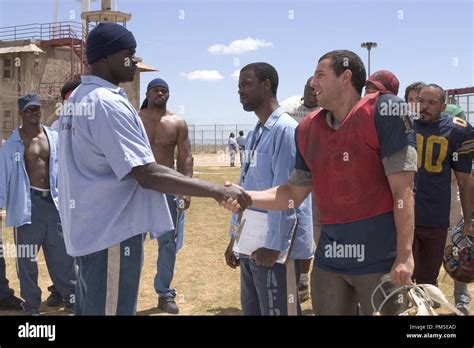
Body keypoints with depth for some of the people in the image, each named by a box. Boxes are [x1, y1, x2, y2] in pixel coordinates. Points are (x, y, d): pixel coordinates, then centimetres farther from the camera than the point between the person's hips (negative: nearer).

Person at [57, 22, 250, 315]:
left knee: (91, 307, 18)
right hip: (110, 231, -10)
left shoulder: (78, 98, 12)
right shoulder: (109, 103, -20)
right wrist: (217, 190, -26)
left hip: (87, 226, 10)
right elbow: (148, 175, -27)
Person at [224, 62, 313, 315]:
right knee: (251, 310, 17)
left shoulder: (285, 129, -14)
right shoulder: (254, 134, 13)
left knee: (276, 311, 1)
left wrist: (273, 245, -19)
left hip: (275, 246, -8)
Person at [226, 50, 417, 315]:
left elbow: (402, 189, -13)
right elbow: (295, 193, 13)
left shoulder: (383, 111, -10)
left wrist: (405, 255, -16)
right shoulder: (309, 129, 7)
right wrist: (246, 197, -1)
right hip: (329, 259, 6)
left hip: (381, 258, -5)